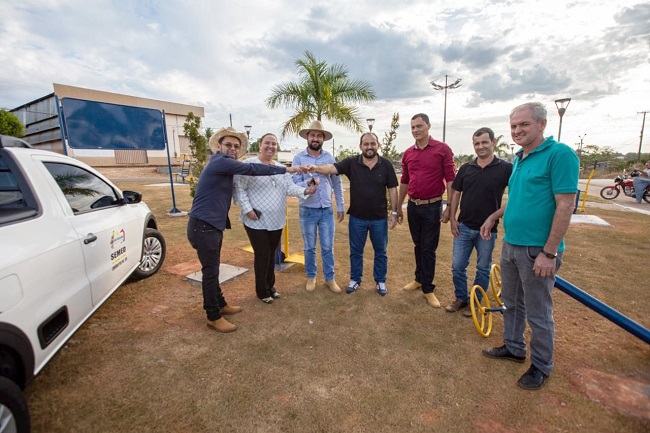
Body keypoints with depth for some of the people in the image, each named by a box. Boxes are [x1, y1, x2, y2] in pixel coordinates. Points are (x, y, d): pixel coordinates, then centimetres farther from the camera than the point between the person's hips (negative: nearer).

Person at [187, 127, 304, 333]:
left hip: (213, 225, 10)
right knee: (210, 271, 0)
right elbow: (252, 169, -19)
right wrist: (286, 169, -14)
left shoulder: (225, 166, 15)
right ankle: (214, 317, 13)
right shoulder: (220, 162, -15)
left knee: (213, 269, 19)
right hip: (202, 226, -10)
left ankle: (220, 305, 34)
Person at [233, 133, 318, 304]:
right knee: (262, 255, 3)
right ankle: (262, 290, 23)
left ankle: (270, 285, 35)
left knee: (272, 254, 17)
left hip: (276, 220, 5)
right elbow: (239, 188, -11)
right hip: (256, 221, -5)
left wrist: (305, 191, -17)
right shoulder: (249, 165, -8)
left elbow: (290, 187, 1)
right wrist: (247, 209, -19)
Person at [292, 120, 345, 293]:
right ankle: (311, 277, 30)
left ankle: (330, 278, 25)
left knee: (328, 247, 10)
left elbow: (336, 183, 6)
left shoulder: (329, 157, 2)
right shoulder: (299, 158, -3)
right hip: (308, 210, -1)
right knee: (309, 247, 12)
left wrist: (340, 206, 5)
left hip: (327, 209, 1)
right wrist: (308, 184, -31)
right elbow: (295, 183, -10)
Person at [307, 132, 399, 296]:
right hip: (357, 218, 0)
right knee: (355, 252, 14)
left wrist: (394, 212, -2)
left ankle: (380, 281, 32)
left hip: (379, 218, 0)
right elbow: (332, 168, -20)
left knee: (380, 252, 14)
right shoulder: (351, 162, -6)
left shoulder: (386, 164, -4)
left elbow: (392, 189, 0)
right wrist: (316, 168, -40)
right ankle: (355, 279, 33)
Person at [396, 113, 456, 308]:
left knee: (429, 249, 2)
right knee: (418, 246, 16)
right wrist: (399, 207, 14)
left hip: (432, 206, -4)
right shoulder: (408, 153, 7)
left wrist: (450, 207, -12)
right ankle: (419, 279, 32)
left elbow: (451, 179, -8)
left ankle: (428, 289, 15)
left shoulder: (442, 149, -6)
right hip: (413, 206, 4)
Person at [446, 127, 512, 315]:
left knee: (483, 269, 11)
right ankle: (461, 298, 27)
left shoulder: (506, 168, -6)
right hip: (464, 227, 3)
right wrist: (452, 219, 1)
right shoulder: (465, 168, 3)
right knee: (457, 266, 7)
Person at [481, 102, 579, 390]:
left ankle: (541, 366, 29)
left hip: (536, 250, -8)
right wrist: (495, 216, 8)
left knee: (538, 313, 8)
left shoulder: (560, 154, -14)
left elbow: (565, 206, -19)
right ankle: (513, 348, 39)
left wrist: (549, 252, -20)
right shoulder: (519, 159, 11)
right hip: (510, 245, 8)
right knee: (511, 302, 20)